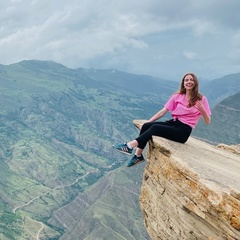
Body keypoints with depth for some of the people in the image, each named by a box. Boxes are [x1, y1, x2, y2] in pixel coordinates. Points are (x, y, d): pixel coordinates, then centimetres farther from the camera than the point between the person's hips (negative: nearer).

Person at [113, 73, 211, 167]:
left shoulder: (201, 99, -2)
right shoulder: (177, 96, 9)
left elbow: (207, 122, -3)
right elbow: (162, 112, 8)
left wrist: (202, 110, -23)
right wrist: (147, 122, 1)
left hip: (184, 131, -5)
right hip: (173, 123, 5)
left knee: (155, 128, -27)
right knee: (146, 126, -17)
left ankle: (130, 146, -28)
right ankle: (138, 156, -9)